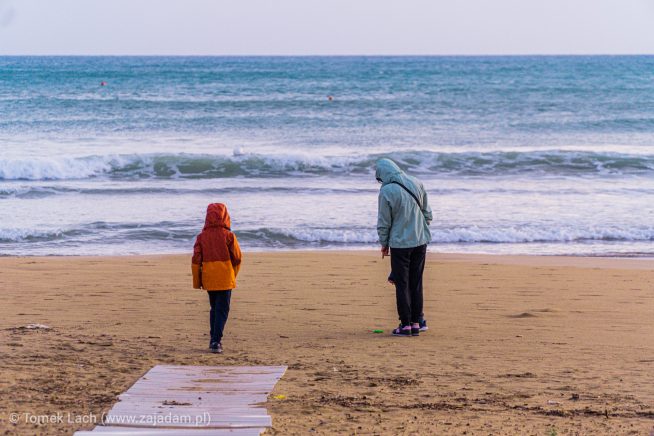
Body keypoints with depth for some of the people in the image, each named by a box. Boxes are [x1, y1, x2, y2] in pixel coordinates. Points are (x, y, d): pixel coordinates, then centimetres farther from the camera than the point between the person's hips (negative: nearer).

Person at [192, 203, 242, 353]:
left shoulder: (201, 236, 0)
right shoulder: (229, 235, -6)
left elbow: (196, 260, 0)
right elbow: (237, 258, -1)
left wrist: (197, 281, 8)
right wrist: (233, 275, 16)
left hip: (208, 279, 3)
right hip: (225, 279, -3)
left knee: (214, 309, 20)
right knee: (222, 310, -1)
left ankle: (214, 339, 22)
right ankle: (216, 341, -12)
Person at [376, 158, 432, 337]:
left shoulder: (386, 191, -14)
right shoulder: (416, 184, 2)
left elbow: (383, 223, -8)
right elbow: (427, 213, 10)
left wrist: (384, 244, 6)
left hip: (400, 243, -5)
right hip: (420, 241, 5)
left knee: (402, 284, 3)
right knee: (416, 282, 12)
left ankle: (405, 324, 3)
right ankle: (417, 322, 14)